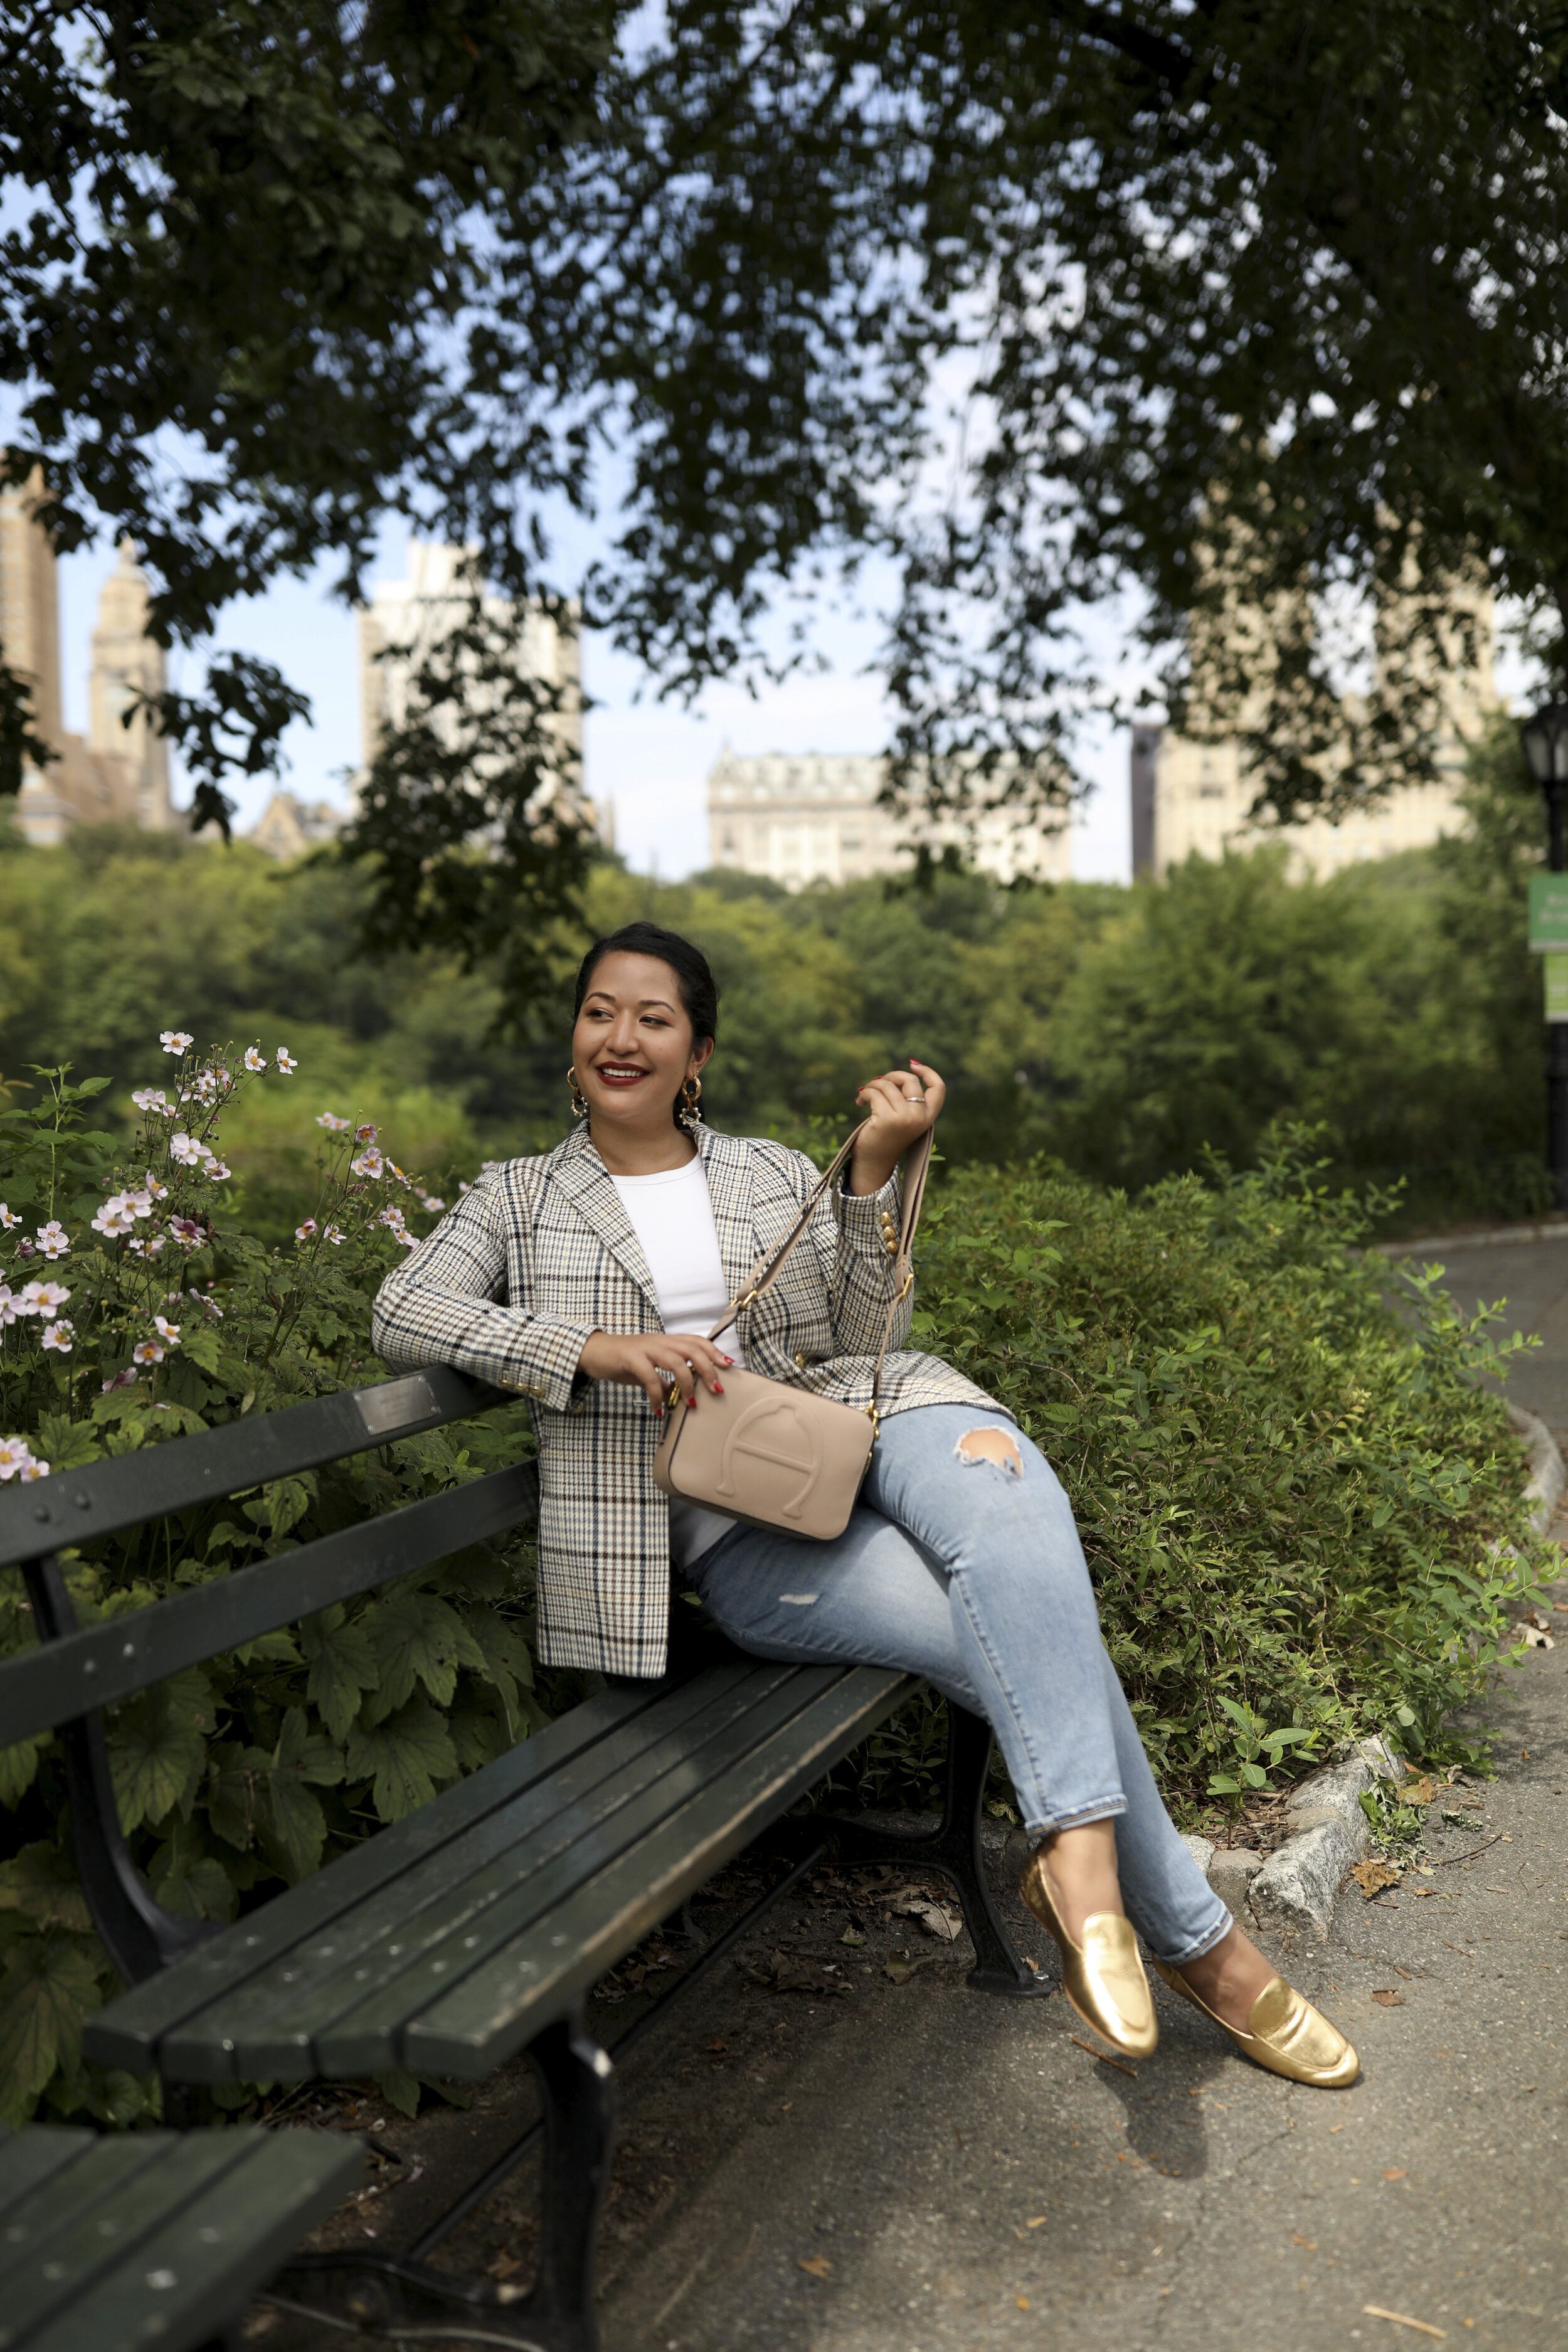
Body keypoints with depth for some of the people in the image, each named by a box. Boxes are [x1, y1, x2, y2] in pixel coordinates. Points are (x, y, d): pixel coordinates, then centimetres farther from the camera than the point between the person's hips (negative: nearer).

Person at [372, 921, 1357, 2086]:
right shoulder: (520, 1198, 14)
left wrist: (875, 1168, -2)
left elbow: (862, 1337, 11)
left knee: (1001, 1485, -36)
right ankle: (1195, 1937, -15)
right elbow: (404, 1310, -4)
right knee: (1035, 1637, -26)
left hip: (862, 1423, 3)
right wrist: (601, 1348, -17)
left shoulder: (776, 1175, 20)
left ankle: (1078, 1857, -38)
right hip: (736, 1532, -3)